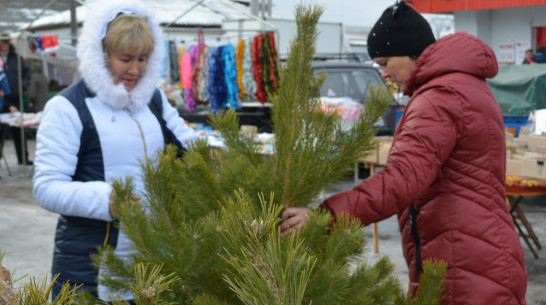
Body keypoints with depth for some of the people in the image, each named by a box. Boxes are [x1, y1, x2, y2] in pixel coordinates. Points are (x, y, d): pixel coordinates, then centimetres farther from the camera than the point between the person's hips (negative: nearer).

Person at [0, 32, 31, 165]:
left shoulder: (16, 58, 7)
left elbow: (26, 74, 12)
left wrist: (23, 86, -8)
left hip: (15, 100, 2)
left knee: (19, 130, 9)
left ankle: (23, 158, 17)